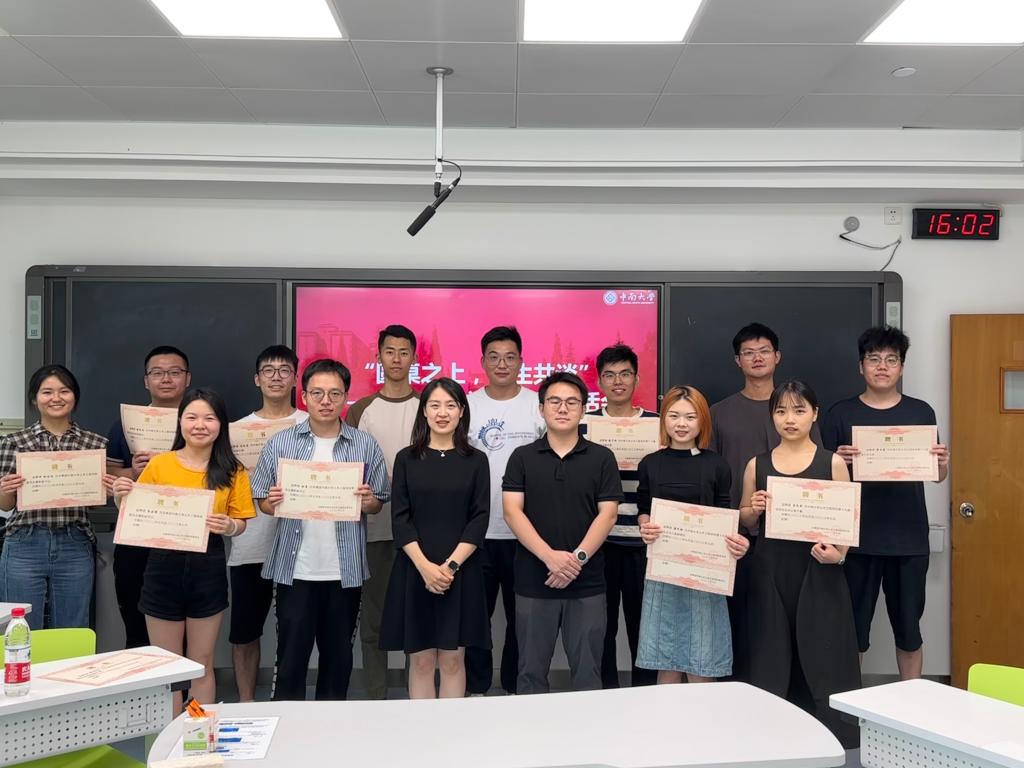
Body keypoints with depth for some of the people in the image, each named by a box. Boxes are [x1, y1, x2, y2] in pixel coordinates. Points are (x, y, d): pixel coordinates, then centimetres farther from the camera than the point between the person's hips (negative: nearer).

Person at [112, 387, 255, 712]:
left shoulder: (232, 471, 1)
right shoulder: (159, 464, -1)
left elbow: (241, 523, 3)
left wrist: (228, 526, -19)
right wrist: (121, 498, -13)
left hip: (208, 568, 0)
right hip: (164, 567, 0)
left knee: (202, 664, 11)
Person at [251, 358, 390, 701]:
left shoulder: (366, 446, 2)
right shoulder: (280, 444, 2)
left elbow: (379, 503, 6)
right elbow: (261, 500, 5)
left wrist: (368, 502, -15)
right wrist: (273, 503, -16)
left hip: (345, 569, 1)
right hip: (294, 569, -1)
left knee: (338, 655, 13)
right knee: (291, 654, 4)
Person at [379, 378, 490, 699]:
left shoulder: (475, 460, 5)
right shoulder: (406, 458, 5)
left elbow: (479, 518, -2)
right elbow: (400, 518, -1)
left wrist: (451, 565, -13)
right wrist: (425, 566, -13)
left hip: (461, 572, 0)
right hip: (415, 570, 0)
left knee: (453, 659, 5)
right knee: (420, 659, 5)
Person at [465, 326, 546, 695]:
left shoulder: (540, 405, -1)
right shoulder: (466, 405, 2)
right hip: (477, 530, 1)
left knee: (521, 615, 10)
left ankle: (516, 688, 25)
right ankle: (475, 688, 24)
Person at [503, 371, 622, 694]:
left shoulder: (602, 458, 4)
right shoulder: (522, 457, 4)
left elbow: (607, 514, -2)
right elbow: (512, 512, -5)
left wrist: (577, 558, -15)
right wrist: (550, 556, -18)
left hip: (587, 583, 0)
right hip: (533, 582, 0)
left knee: (587, 673, 8)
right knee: (531, 671, 9)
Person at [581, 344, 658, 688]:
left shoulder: (657, 424, 5)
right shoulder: (584, 424, 5)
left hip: (642, 540, 0)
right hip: (598, 539, 0)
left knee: (643, 621, 8)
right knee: (601, 624, 9)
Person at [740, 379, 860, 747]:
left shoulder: (833, 462, 0)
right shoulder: (757, 465, 6)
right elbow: (745, 522, 14)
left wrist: (839, 552, -17)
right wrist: (754, 510, -8)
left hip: (819, 571, -2)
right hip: (769, 571, 2)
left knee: (822, 657, 0)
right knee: (772, 661, 7)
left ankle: (832, 739, 14)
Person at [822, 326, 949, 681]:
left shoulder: (921, 412, 5)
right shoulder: (841, 414, 1)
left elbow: (938, 476, 9)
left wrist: (943, 462, -13)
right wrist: (839, 462, -19)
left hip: (909, 538, 1)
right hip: (858, 538, -1)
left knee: (909, 629, 11)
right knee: (852, 628, 5)